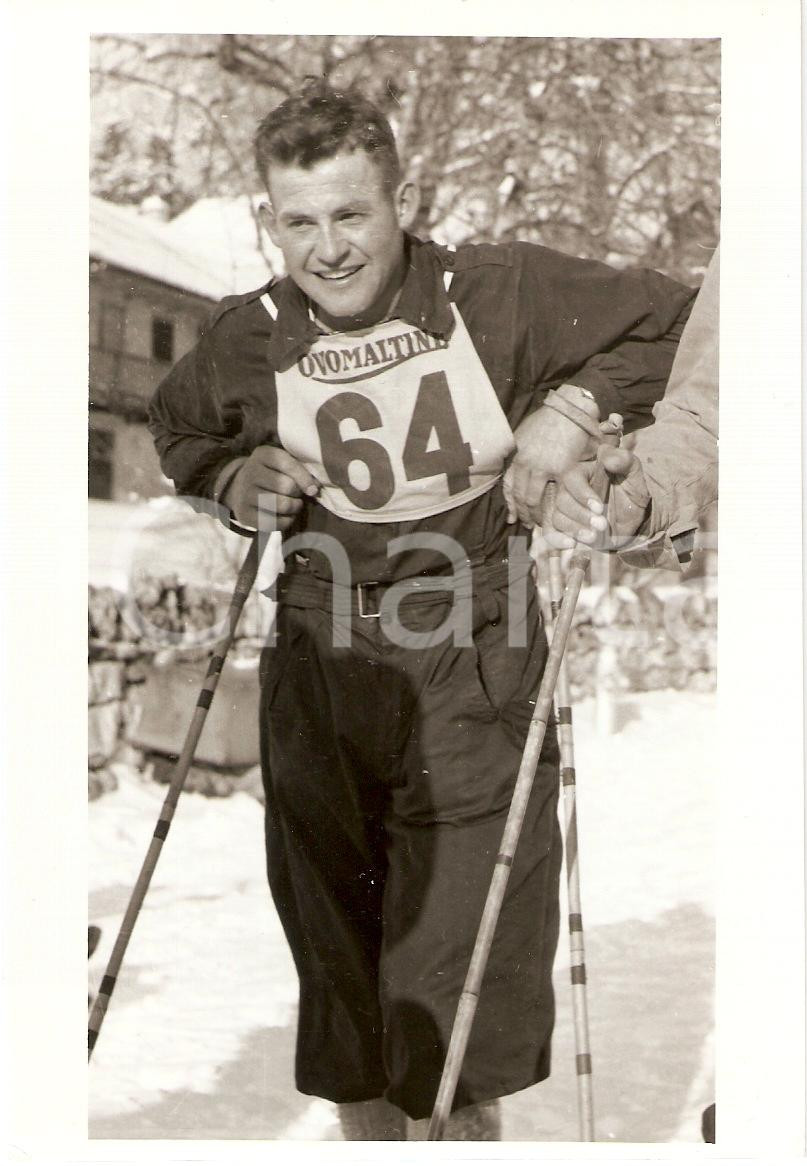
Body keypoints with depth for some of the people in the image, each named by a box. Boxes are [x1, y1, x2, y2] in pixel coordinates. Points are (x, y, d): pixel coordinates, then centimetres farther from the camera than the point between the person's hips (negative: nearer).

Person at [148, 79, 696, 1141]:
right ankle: (369, 1128, 30)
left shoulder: (501, 295, -8)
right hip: (321, 665, 3)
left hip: (474, 670, -3)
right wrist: (231, 478, 1)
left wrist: (577, 406, -12)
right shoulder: (249, 339, 0)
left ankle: (467, 1118, 20)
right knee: (333, 930, 11)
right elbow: (177, 427, 22)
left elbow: (674, 325, 2)